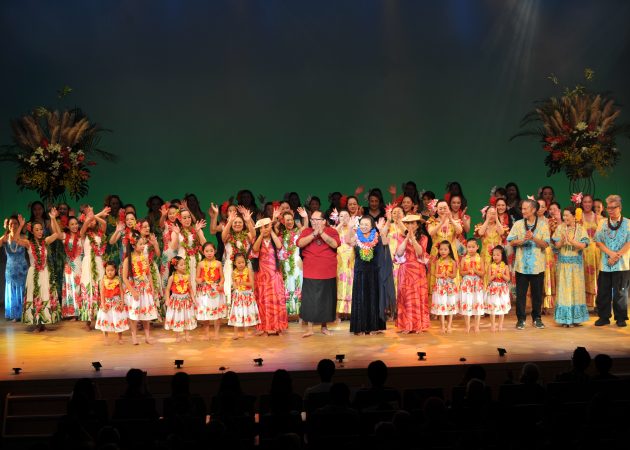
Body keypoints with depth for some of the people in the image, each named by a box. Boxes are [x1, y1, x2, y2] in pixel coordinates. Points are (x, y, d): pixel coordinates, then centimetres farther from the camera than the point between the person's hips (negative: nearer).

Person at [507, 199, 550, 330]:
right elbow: (511, 242, 0)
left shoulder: (543, 225, 1)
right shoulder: (518, 224, 4)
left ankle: (537, 318, 20)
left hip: (537, 265, -1)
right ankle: (521, 319, 12)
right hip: (521, 265, 1)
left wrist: (533, 238, -21)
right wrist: (522, 240, -17)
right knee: (520, 293, 3)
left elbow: (545, 244, -6)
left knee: (537, 293, 7)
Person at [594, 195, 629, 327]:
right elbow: (598, 242, 3)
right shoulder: (603, 224, 9)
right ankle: (603, 317, 14)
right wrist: (611, 253, -12)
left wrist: (617, 256, -13)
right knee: (603, 291, 4)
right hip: (605, 264, 3)